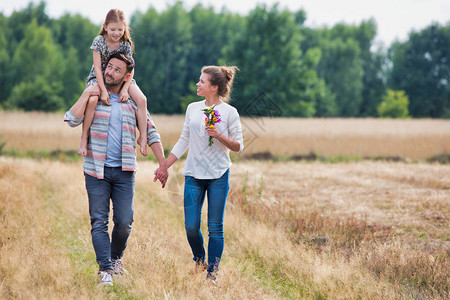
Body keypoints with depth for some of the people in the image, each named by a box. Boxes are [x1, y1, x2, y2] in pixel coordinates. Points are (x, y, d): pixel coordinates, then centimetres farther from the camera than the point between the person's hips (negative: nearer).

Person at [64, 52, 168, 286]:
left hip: (124, 171, 1)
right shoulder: (93, 96, 5)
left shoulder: (133, 101, 9)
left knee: (124, 221, -2)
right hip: (97, 170, -1)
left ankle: (116, 258, 23)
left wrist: (163, 164, 7)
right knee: (99, 221, -6)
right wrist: (86, 95, -11)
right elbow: (72, 120, -9)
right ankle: (105, 269, -4)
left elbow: (151, 133, 12)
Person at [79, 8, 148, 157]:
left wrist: (125, 89, -26)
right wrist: (103, 90, -26)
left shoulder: (126, 44, -8)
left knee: (141, 99, -20)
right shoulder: (99, 42, -14)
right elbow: (98, 68, -17)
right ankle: (84, 138, -22)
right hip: (98, 78, -3)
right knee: (92, 100, -35)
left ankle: (143, 137, -9)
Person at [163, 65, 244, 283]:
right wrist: (164, 166, 12)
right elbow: (183, 141, 15)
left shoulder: (229, 112, -3)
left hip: (218, 176, -3)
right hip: (193, 175, 3)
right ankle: (199, 261, 25)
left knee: (215, 228, -1)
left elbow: (239, 146, 0)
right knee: (191, 226, -1)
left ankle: (212, 271, 9)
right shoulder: (192, 108, 8)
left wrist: (219, 136, -17)